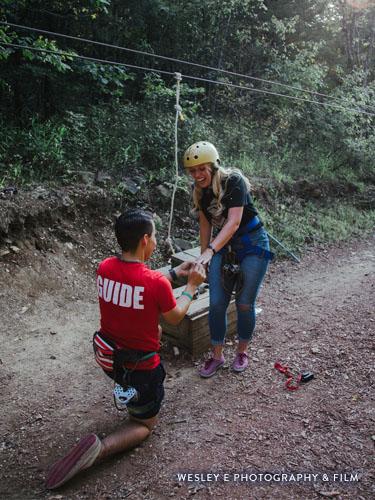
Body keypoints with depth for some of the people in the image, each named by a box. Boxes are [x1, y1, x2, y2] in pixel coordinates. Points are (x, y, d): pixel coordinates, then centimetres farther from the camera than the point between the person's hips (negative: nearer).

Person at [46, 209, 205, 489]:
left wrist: (174, 273, 12)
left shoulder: (105, 267, -10)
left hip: (107, 356, 6)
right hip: (138, 369, -6)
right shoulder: (156, 282, -28)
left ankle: (130, 394, 38)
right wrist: (192, 286, 4)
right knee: (145, 424, 19)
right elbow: (174, 318, -8)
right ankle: (99, 448, -7)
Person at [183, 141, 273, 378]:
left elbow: (234, 221, -31)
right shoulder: (200, 190, -3)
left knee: (244, 303, 2)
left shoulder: (233, 181, -22)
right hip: (224, 247, 5)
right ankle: (217, 355, 18)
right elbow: (205, 224, 6)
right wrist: (203, 257, 8)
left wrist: (210, 250, -42)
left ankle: (242, 351, 25)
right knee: (216, 303, 0)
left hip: (252, 245, -5)